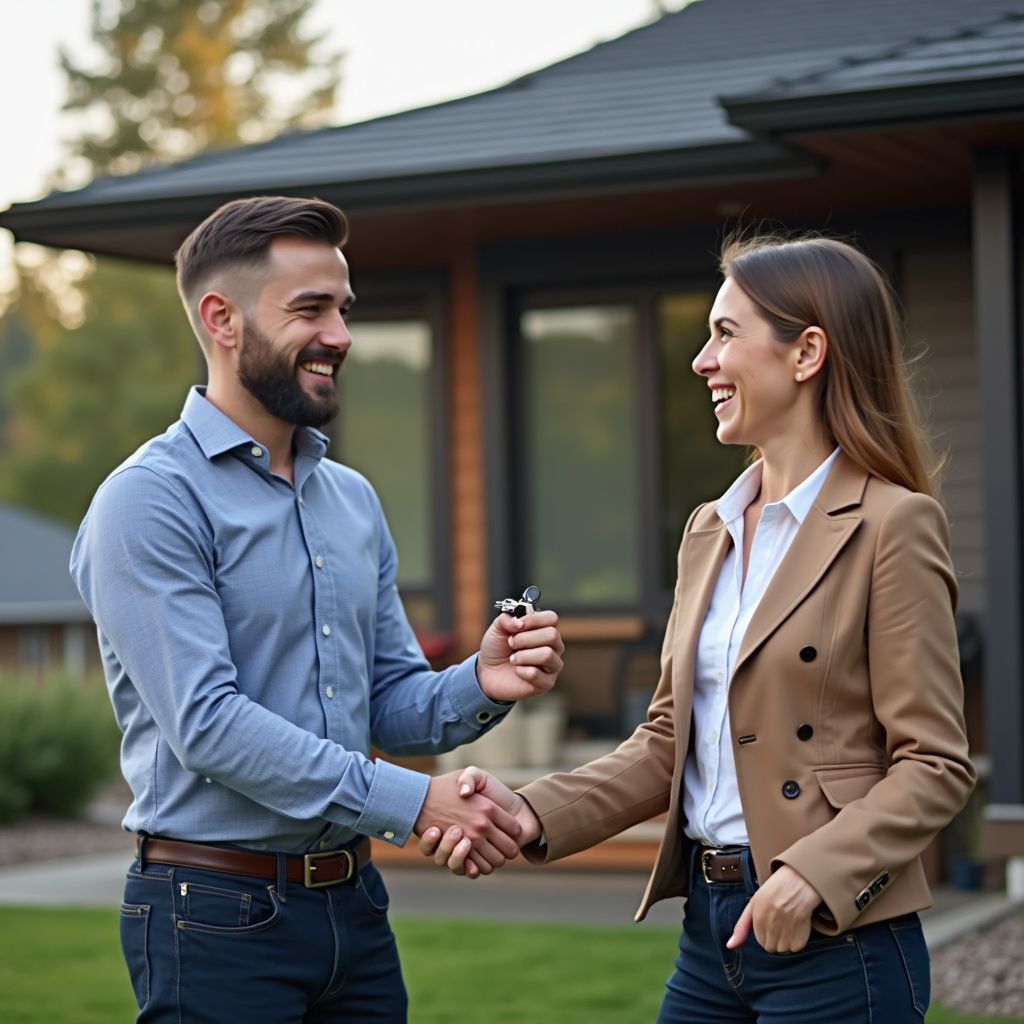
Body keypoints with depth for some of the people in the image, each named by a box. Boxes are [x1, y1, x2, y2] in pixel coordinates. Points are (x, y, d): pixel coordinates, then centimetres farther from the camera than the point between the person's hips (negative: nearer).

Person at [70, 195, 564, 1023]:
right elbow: (206, 722, -20)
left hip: (352, 905, 7)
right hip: (216, 914, -7)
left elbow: (390, 705, 13)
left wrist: (478, 687, -9)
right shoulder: (151, 502, -11)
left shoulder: (353, 499, 13)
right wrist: (409, 802, -21)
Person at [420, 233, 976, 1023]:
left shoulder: (893, 526, -9)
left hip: (836, 943, -7)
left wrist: (816, 872, -24)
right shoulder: (710, 531, 12)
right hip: (712, 927, 7)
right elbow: (670, 740, 13)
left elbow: (936, 765, -11)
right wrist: (536, 815, -1)